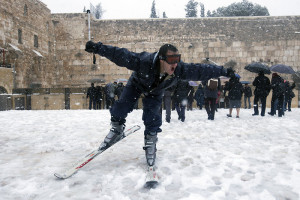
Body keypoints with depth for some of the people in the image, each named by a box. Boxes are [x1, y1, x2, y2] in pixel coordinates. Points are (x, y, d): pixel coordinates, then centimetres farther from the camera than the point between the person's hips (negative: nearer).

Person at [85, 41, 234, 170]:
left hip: (155, 92, 1)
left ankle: (150, 144, 15)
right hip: (137, 83, -1)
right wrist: (97, 48, -44)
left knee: (152, 119, -9)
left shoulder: (180, 69, -35)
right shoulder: (144, 61, -44)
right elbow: (120, 55, -41)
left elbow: (200, 70, -25)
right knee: (121, 107, -9)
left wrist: (224, 71, -17)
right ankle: (117, 129, 21)